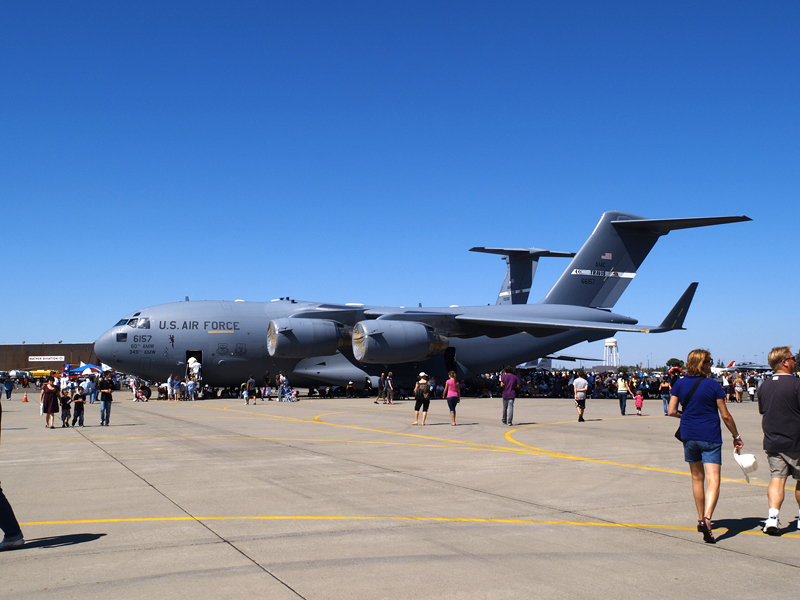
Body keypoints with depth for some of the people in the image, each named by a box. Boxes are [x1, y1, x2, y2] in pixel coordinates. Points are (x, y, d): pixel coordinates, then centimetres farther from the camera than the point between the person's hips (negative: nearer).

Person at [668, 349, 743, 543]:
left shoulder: (680, 384, 1)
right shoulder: (714, 385, -7)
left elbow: (671, 411, 0)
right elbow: (725, 415, -4)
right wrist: (736, 436, 7)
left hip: (689, 435, 4)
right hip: (710, 436, -4)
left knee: (697, 478, 19)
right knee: (713, 480, -8)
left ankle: (701, 517, 28)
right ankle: (706, 519, -26)